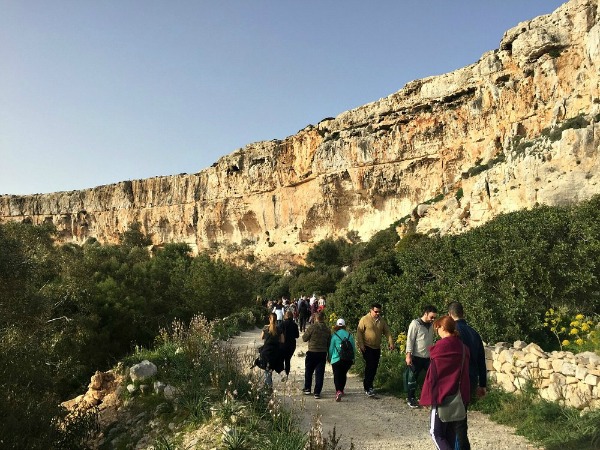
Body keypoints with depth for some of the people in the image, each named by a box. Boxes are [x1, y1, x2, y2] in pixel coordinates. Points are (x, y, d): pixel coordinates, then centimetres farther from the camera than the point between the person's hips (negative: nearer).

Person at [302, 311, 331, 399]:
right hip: (323, 353, 3)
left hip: (312, 352, -3)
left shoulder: (312, 327, -13)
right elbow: (329, 343, 9)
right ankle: (317, 392, 3)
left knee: (308, 371, 16)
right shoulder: (327, 329, 2)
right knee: (320, 373, 5)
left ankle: (307, 389, 26)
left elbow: (304, 338, -7)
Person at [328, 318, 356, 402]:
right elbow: (354, 348, 7)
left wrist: (329, 358, 15)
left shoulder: (334, 336, -7)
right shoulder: (349, 335, 1)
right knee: (343, 375, 22)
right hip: (348, 359, 4)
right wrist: (353, 358, 20)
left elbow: (331, 348, 0)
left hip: (337, 359, -3)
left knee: (337, 376, -3)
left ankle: (338, 391, -22)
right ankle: (341, 390, 33)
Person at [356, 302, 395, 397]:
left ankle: (368, 385, 24)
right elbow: (359, 332, -9)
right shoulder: (364, 319, -9)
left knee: (374, 367, 9)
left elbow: (387, 332, 9)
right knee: (370, 365, -12)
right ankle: (367, 388, -6)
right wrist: (361, 345, -15)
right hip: (367, 347, -5)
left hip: (377, 348, 6)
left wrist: (391, 343, -2)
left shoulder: (382, 320, 6)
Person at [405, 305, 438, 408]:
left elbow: (431, 340, 15)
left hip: (428, 357, 5)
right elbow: (410, 340, -13)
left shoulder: (431, 325, 8)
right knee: (413, 378, 6)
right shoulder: (415, 324, -11)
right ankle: (410, 398, 21)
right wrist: (408, 355, -16)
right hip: (416, 357, -5)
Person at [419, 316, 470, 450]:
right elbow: (465, 373, 10)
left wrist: (429, 396, -5)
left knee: (436, 433, 3)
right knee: (450, 433, 15)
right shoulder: (463, 347, 4)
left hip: (442, 396, -7)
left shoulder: (441, 346, -15)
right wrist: (464, 395, 16)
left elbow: (433, 375, -13)